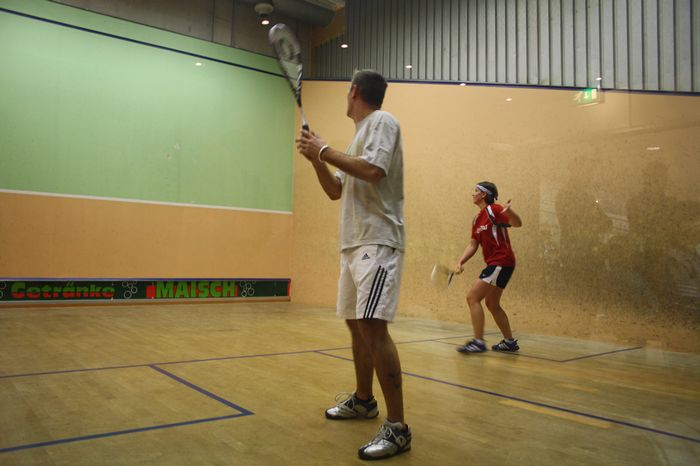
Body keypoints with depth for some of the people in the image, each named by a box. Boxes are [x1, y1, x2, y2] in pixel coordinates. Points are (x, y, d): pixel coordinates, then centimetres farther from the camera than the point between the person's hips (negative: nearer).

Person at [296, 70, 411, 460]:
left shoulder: (382, 121, -3)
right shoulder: (360, 133, 22)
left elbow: (372, 171, -21)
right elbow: (336, 191, 23)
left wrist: (325, 150, -10)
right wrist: (316, 157, 9)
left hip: (378, 242, -10)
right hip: (353, 243, 10)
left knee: (373, 325, -18)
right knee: (356, 323, 14)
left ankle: (398, 428, -12)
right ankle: (364, 400, 29)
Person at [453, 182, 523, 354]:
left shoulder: (494, 210, -10)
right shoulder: (477, 219, 14)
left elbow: (518, 223, -22)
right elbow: (473, 244, 11)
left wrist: (509, 211, -43)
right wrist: (460, 262, -3)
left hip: (501, 263, -9)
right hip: (494, 264, 9)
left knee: (472, 297, -12)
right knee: (492, 304, 16)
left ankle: (478, 341, -10)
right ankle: (509, 341, 26)